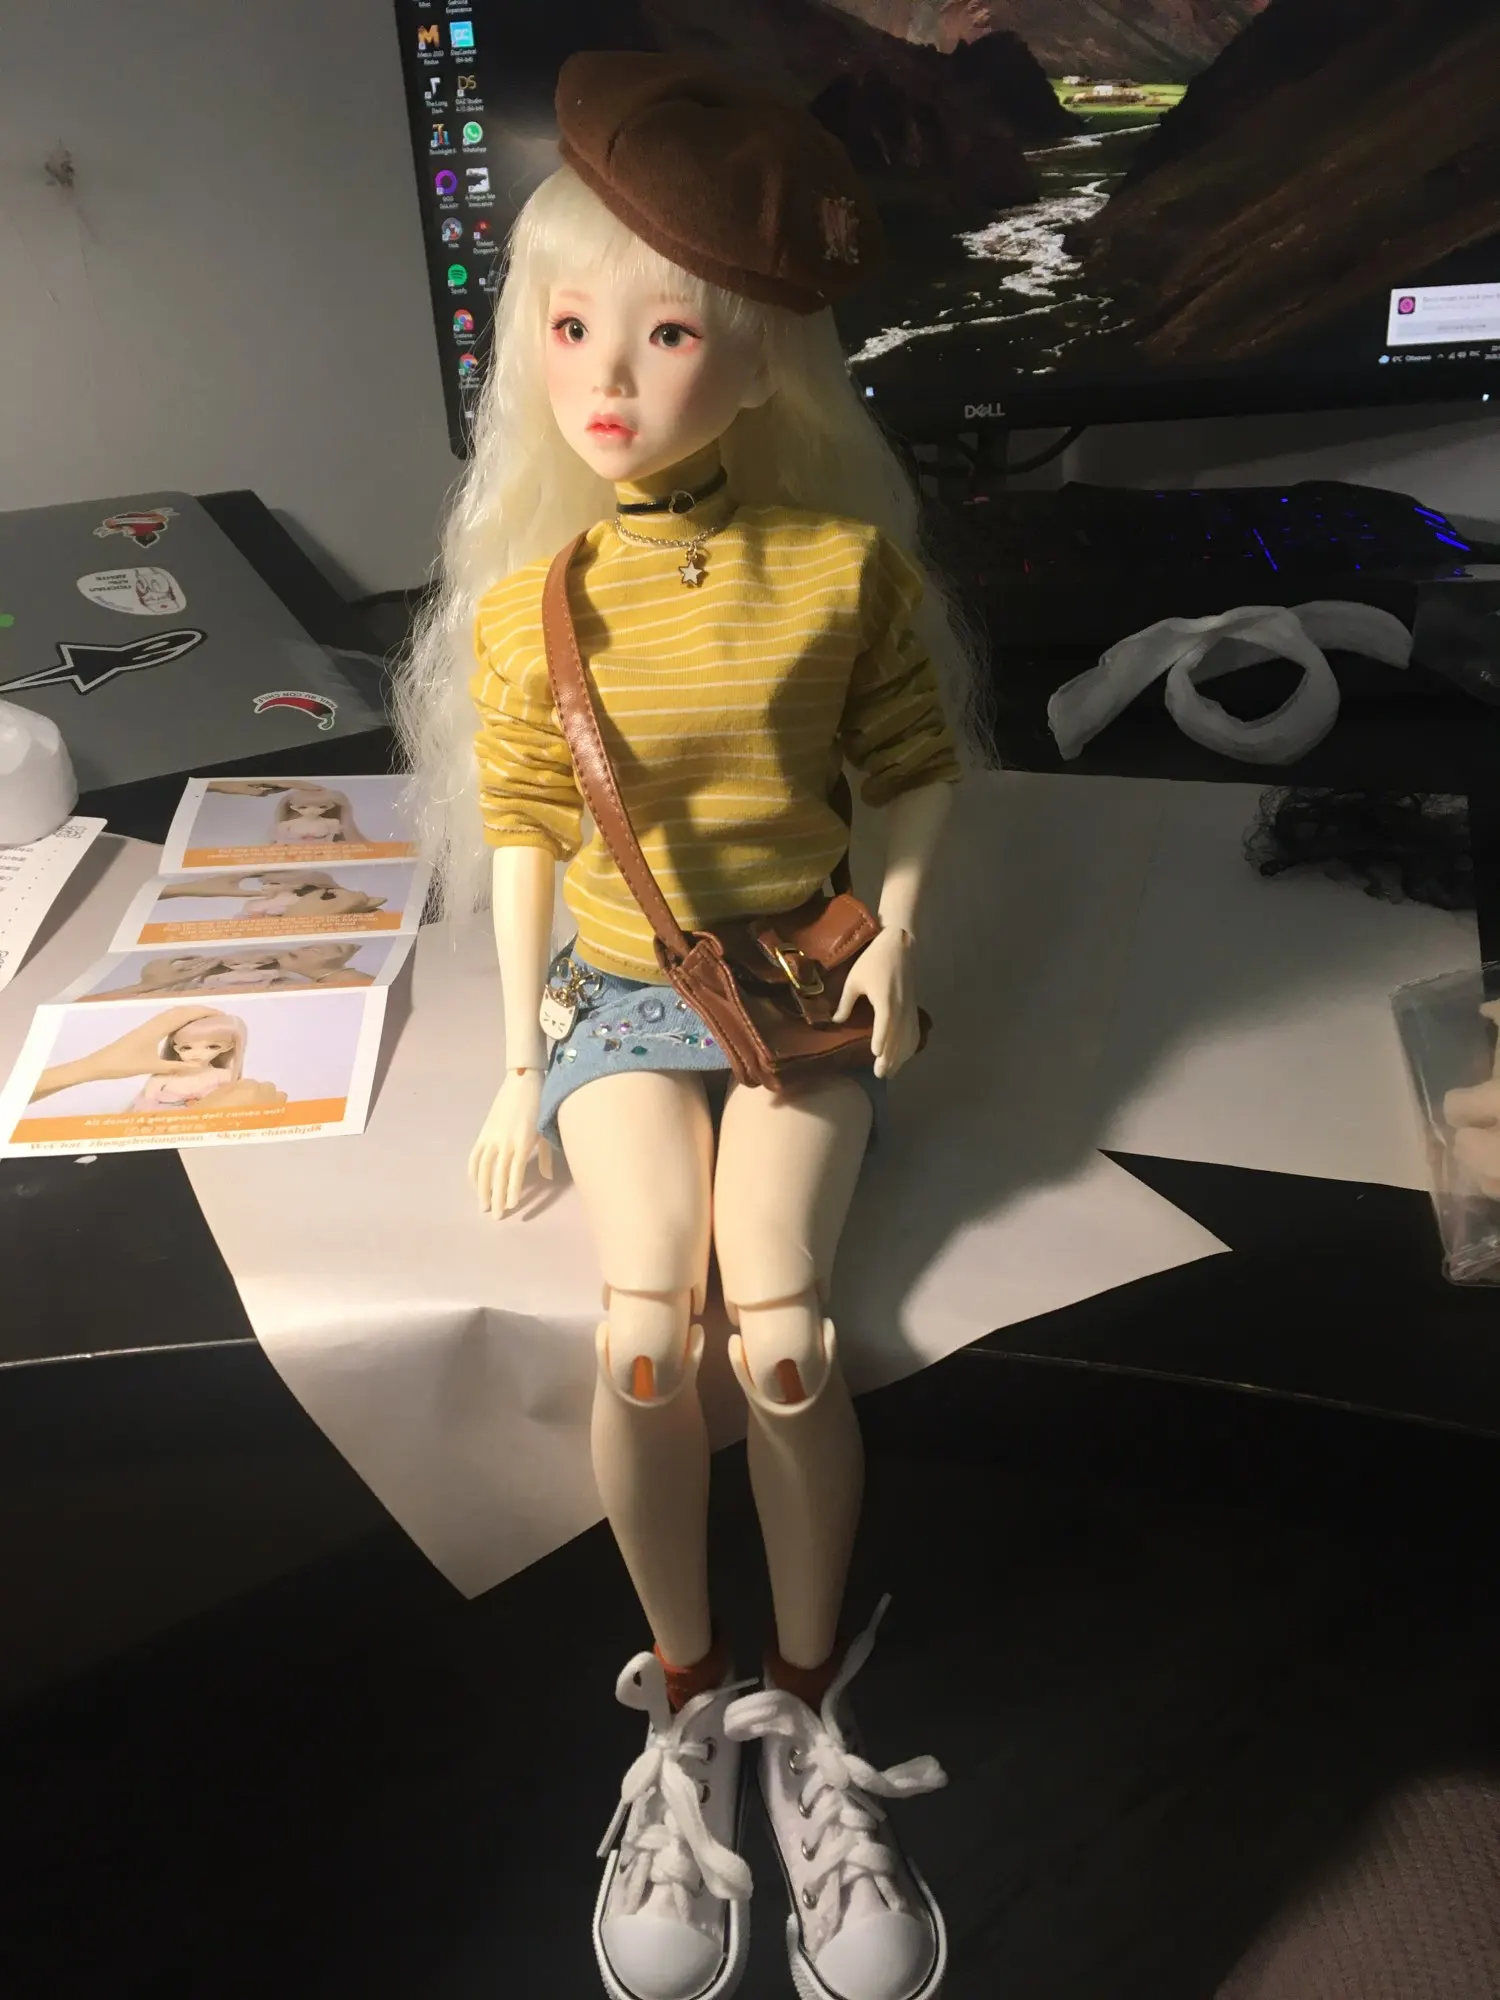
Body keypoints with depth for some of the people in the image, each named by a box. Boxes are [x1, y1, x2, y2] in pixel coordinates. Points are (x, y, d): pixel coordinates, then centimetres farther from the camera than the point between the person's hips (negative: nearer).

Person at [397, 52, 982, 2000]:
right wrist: (519, 1063, 1)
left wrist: (895, 935, -7)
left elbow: (916, 766, 6)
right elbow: (519, 839, 2)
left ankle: (805, 1711, 6)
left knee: (781, 1336, -20)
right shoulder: (525, 606, -2)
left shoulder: (846, 564, -5)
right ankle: (689, 1704, 6)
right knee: (645, 1332, -21)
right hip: (622, 996, 1)